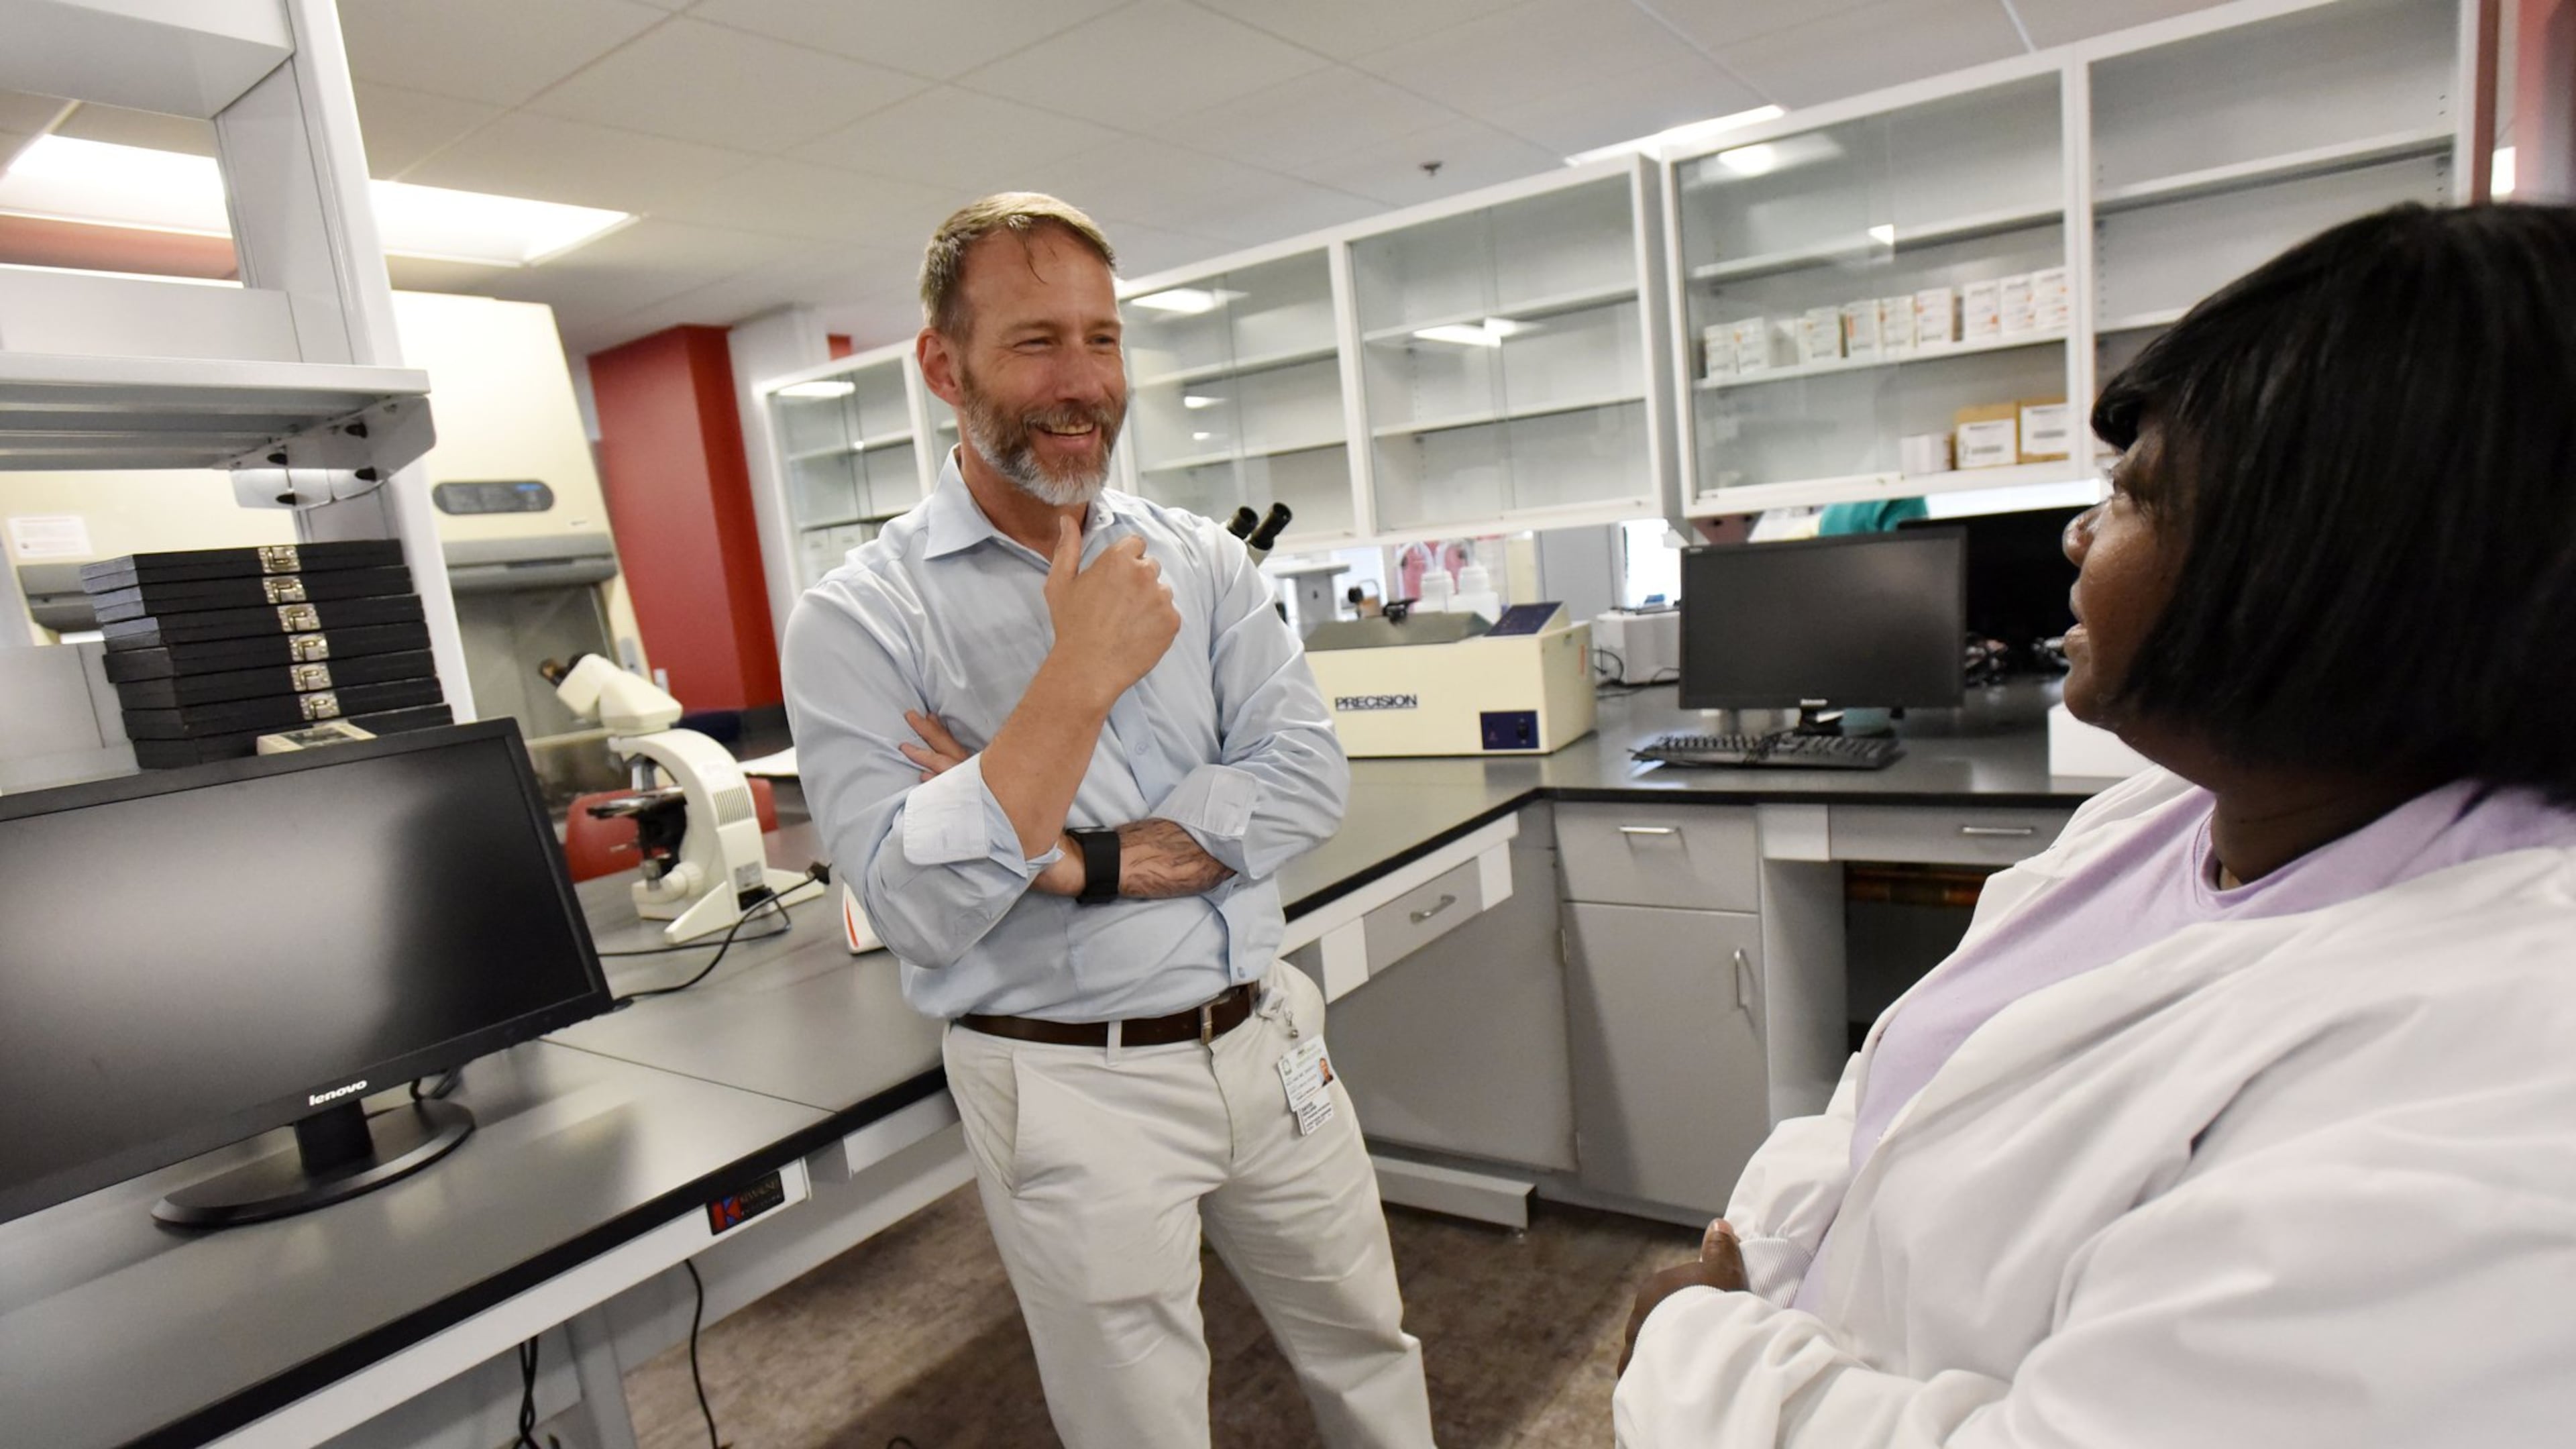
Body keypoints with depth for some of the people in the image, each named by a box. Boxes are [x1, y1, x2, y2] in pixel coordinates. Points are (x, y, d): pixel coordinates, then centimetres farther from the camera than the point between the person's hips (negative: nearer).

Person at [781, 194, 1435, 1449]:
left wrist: (1077, 859, -18)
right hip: (1073, 1093, -3)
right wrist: (1079, 679, -25)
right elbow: (920, 910, -20)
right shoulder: (858, 619, -11)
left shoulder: (1202, 560, 1)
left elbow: (1309, 778, -8)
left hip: (1266, 1044, 4)